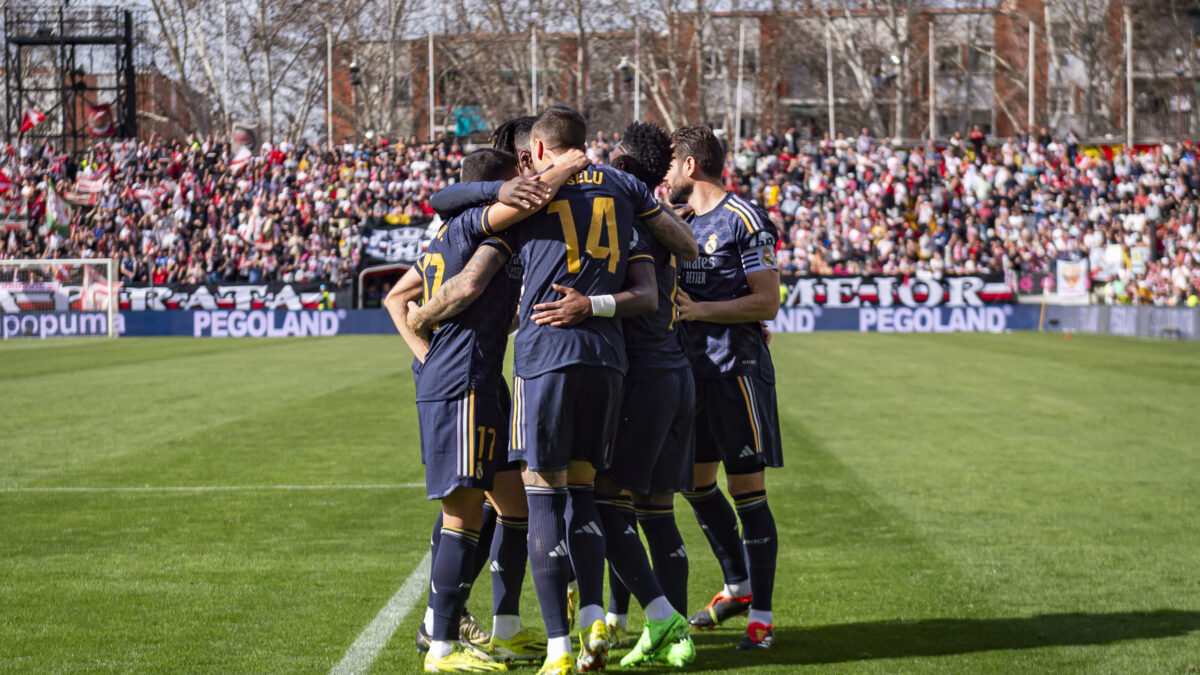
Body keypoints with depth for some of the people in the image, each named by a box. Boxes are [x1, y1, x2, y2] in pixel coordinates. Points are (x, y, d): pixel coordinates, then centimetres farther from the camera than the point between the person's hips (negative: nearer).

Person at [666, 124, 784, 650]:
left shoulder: (744, 221, -10)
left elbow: (767, 302, -15)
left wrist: (698, 310, -21)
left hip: (736, 366, -8)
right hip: (691, 367, 8)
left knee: (746, 491, -6)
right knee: (696, 484, 14)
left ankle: (761, 615, -1)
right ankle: (737, 586, 31)